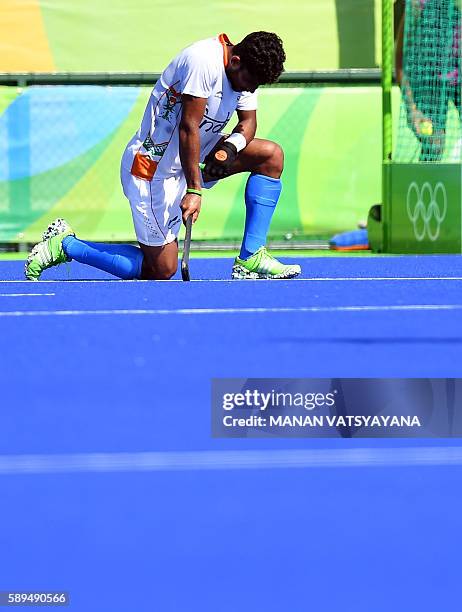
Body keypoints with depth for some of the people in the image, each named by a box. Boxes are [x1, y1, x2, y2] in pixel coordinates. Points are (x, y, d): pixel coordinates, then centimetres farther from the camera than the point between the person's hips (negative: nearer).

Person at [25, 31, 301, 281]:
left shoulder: (245, 70, 1)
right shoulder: (204, 61, -27)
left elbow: (248, 122, 6)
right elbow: (188, 126, -28)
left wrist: (231, 146, -19)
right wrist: (194, 189, -28)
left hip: (190, 156, 9)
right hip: (153, 168, -9)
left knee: (271, 155, -1)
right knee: (161, 270, -7)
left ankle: (250, 261, 0)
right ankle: (65, 245, 5)